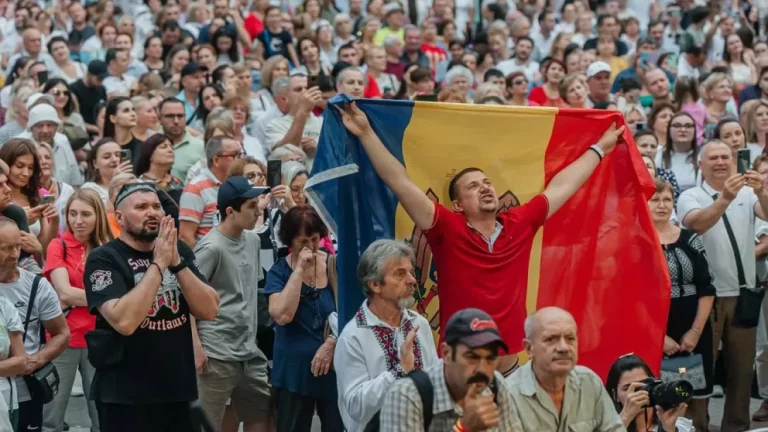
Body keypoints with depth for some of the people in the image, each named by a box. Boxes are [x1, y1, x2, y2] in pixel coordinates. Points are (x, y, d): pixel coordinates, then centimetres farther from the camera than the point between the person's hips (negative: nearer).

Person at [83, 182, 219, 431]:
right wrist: (159, 264, -20)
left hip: (178, 391, 5)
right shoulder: (104, 259, -9)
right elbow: (124, 321, -23)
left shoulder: (179, 251, 7)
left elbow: (209, 310, -2)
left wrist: (176, 263, -13)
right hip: (126, 397, -5)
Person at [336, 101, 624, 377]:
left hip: (511, 370, 3)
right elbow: (400, 183, -10)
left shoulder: (520, 225, 6)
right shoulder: (448, 230, -5)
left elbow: (561, 187, 17)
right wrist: (366, 133, -15)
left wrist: (600, 148, 27)